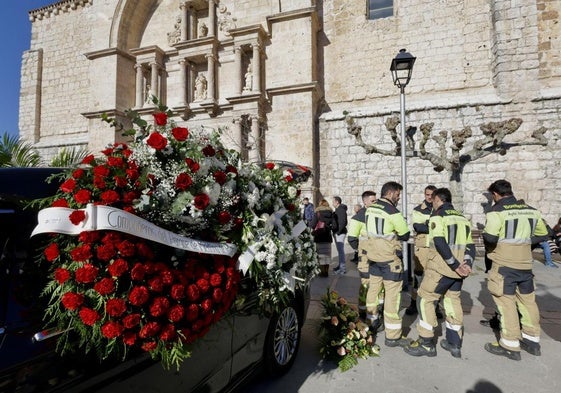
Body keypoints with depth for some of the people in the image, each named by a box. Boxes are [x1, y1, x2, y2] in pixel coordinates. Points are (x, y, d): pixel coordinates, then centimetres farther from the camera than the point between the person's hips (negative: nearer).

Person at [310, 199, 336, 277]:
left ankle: (323, 271, 3)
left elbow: (312, 225, -13)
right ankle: (326, 271, 17)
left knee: (321, 254, 3)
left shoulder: (317, 213, -7)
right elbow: (334, 225, -4)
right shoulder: (331, 213, 2)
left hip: (319, 236, -3)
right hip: (328, 236, 3)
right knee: (327, 253, 13)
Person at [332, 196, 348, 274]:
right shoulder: (337, 210, 16)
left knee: (341, 250, -8)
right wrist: (334, 231, 14)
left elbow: (343, 222, -23)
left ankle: (343, 268, -5)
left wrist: (338, 231, -21)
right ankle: (340, 265, 25)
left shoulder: (341, 210, -15)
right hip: (336, 233, 10)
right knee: (339, 250, 16)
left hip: (340, 233, -10)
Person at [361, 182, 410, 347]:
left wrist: (389, 233, 7)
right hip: (390, 258, -7)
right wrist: (394, 234, 8)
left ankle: (371, 322, 35)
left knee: (373, 288, 19)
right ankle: (392, 336, 7)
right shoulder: (392, 212, -16)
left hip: (373, 255, 7)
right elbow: (405, 235, -8)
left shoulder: (370, 209, 5)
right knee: (392, 294, 0)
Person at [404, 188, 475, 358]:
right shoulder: (462, 217, 16)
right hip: (458, 268, 8)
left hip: (441, 266, -7)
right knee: (453, 300, 17)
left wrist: (455, 265, -15)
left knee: (425, 299, 2)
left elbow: (440, 243, -20)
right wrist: (467, 264, -4)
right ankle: (454, 344, 24)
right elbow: (470, 245, 8)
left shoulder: (437, 215, -7)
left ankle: (426, 343, 6)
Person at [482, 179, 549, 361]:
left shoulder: (496, 211, -13)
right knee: (528, 300, 17)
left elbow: (490, 237, -23)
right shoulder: (531, 210, 7)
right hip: (525, 264, 6)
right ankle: (532, 341, 31)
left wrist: (485, 236, -2)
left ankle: (510, 346, 9)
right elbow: (542, 234, 16)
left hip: (504, 264, -6)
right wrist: (523, 241, 13)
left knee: (506, 303, 2)